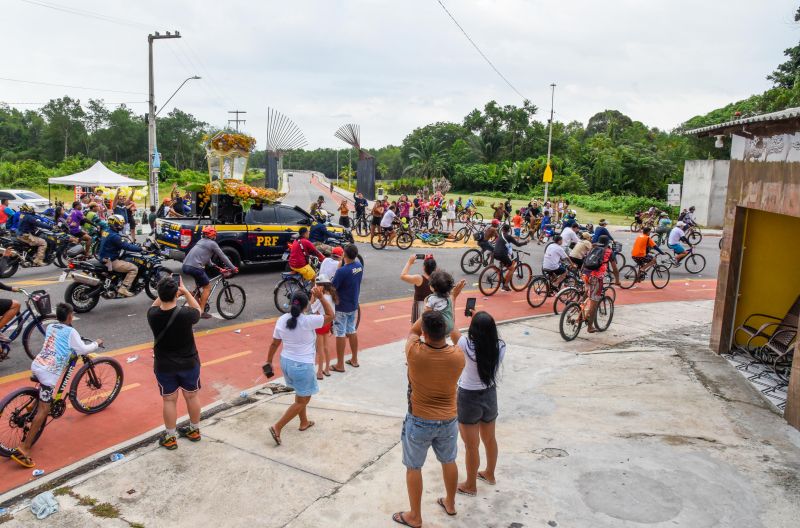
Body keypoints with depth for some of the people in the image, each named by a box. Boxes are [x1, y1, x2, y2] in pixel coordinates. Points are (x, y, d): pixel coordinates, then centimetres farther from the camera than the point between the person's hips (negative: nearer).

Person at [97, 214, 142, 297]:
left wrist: (135, 245, 13)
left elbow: (122, 244, 19)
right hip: (111, 261, -11)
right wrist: (140, 248, -16)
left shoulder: (108, 232, 12)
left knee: (129, 261, 26)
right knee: (134, 268, -14)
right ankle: (123, 288, -17)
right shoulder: (114, 236, -21)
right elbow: (126, 246, -23)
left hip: (106, 258, 11)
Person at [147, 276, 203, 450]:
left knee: (169, 400, 15)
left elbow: (155, 305, 8)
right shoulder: (185, 313, -26)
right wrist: (185, 291, 1)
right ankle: (194, 430, 36)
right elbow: (198, 310, -1)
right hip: (189, 363, -1)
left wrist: (164, 292, 2)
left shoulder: (153, 315, -18)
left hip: (164, 366, 1)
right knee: (192, 396, 18)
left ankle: (170, 438, 26)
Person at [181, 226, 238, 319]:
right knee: (207, 287, 7)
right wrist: (233, 268, 14)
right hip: (195, 267, -8)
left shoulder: (201, 241, 25)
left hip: (185, 266, 8)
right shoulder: (212, 244, 2)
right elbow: (223, 257, 6)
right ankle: (201, 311, 4)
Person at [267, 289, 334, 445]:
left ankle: (304, 422, 41)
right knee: (302, 401, 9)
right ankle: (277, 427, 2)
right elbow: (331, 316, -10)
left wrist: (269, 362, 13)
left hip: (285, 362, 7)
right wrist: (321, 297, -9)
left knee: (301, 395, 28)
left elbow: (274, 344, 2)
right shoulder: (308, 321, -22)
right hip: (302, 366, -7)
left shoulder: (282, 320, -5)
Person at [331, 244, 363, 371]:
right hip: (354, 305, 7)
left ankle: (340, 365, 12)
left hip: (341, 307, -7)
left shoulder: (342, 271, -26)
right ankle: (354, 359, 31)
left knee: (340, 334, 3)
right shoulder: (359, 266, -3)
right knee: (352, 331, 19)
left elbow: (332, 288, -20)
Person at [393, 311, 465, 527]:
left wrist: (426, 315, 3)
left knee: (413, 468, 16)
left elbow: (412, 331, -2)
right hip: (449, 420, 3)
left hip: (420, 421, -3)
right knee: (449, 462, 26)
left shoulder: (414, 352, -24)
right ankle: (450, 503, 46)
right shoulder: (458, 356, -17)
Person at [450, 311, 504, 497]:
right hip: (490, 396, 5)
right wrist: (482, 321, 4)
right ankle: (489, 474, 47)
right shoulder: (500, 347, -17)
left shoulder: (468, 345, -29)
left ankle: (471, 486, 29)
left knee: (471, 446, 11)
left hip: (469, 399, -5)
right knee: (489, 439, 25)